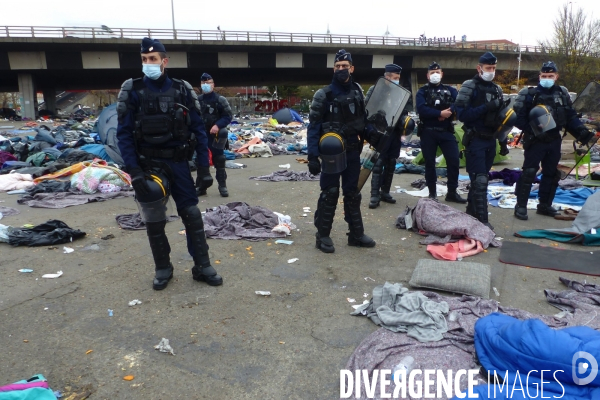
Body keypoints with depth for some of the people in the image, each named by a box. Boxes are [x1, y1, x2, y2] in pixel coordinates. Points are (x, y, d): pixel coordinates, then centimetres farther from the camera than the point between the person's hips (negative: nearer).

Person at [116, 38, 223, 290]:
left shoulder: (182, 90, 1)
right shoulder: (133, 91, -3)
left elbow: (198, 129, 4)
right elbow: (124, 134, -5)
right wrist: (133, 170, -14)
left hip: (178, 163, 1)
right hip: (149, 165, -1)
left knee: (192, 214, 3)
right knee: (154, 221, 7)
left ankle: (202, 267, 15)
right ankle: (163, 268, 24)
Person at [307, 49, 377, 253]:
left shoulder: (358, 92, 7)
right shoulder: (323, 95, -7)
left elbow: (363, 119, 14)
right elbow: (313, 127, -10)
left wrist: (372, 134, -5)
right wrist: (312, 156, -17)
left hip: (353, 151, 5)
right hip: (332, 152, -4)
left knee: (353, 193, 12)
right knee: (329, 194, -1)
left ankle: (356, 234, 23)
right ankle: (323, 235, 11)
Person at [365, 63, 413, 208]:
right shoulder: (374, 89, -2)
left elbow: (405, 112, 12)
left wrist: (404, 121, -6)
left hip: (395, 132, 5)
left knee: (391, 164, 9)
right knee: (378, 163, -7)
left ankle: (385, 192, 19)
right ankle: (375, 195, -6)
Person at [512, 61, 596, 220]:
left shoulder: (562, 94, 9)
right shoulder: (530, 94, -8)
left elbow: (571, 117, 12)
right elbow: (519, 118, -12)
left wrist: (582, 131, 1)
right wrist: (534, 130, -23)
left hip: (554, 141, 6)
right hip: (535, 141, -6)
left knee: (552, 174, 11)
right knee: (529, 173, -7)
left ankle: (545, 205, 23)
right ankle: (521, 205, 0)